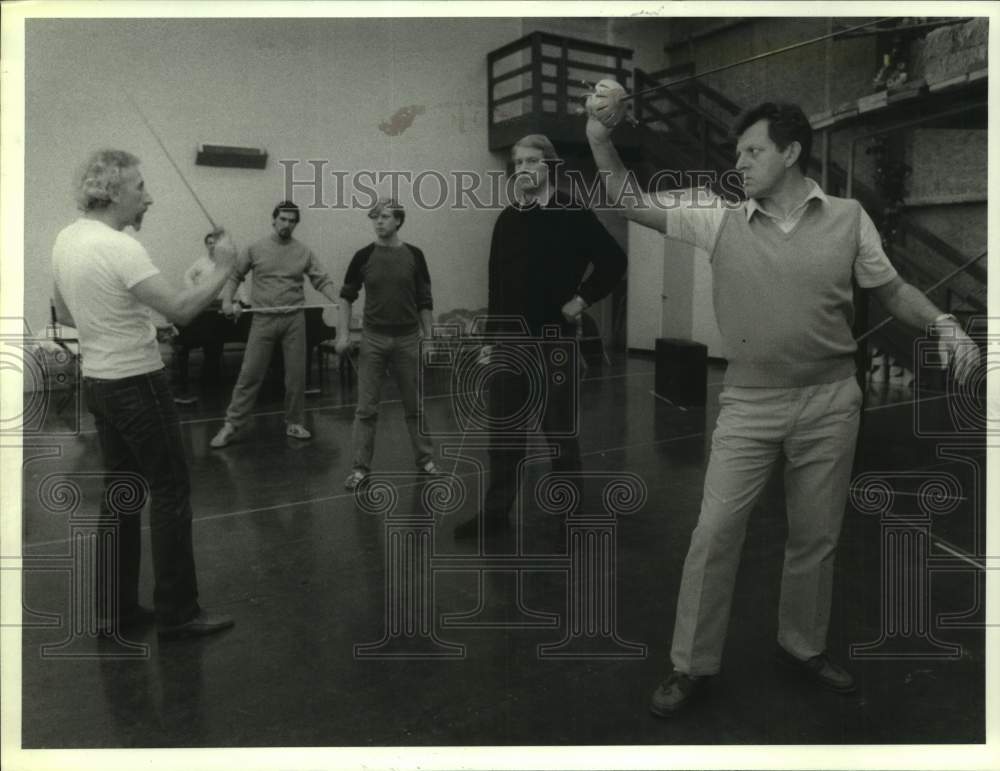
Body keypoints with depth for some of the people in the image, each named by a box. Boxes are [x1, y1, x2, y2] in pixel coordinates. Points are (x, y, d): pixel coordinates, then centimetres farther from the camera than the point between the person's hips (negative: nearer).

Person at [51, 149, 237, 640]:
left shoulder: (66, 239, 9)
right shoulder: (119, 247, -20)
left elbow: (63, 314, 19)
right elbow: (181, 309, -26)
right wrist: (223, 269, -15)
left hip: (98, 381, 9)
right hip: (137, 383, -9)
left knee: (121, 493, 15)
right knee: (170, 492, -1)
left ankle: (115, 609, 23)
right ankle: (177, 613, 7)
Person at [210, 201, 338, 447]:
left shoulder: (304, 252, 4)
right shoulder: (256, 249, 3)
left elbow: (322, 280, 2)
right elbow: (234, 275, 8)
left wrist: (338, 302, -14)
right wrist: (227, 300, -8)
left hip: (294, 319, 1)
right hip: (263, 318, -1)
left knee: (296, 374, 6)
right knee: (249, 374, 0)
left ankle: (294, 423, 21)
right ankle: (232, 425, 8)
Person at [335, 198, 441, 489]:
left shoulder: (414, 255, -1)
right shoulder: (364, 256, -2)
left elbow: (425, 301, 4)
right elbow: (347, 296, 7)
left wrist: (428, 337, 1)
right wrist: (343, 332, -2)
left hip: (408, 339, 0)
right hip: (373, 339, 0)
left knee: (415, 404, 9)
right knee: (366, 407, 1)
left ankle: (425, 459, 24)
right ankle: (361, 467, 10)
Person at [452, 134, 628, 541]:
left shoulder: (573, 215, -5)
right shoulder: (507, 219, 9)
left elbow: (614, 261, -4)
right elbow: (496, 283, 11)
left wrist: (582, 299, -7)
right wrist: (491, 337, 8)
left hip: (554, 340, -4)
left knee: (560, 430, 5)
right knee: (503, 432, 7)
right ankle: (495, 512, 16)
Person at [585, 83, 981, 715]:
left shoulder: (848, 217, 2)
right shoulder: (720, 219, 0)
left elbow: (892, 289, 10)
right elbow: (633, 204, -1)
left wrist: (945, 324, -7)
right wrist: (601, 137, -13)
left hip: (831, 402, 1)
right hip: (750, 403, -1)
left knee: (817, 536, 13)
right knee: (716, 531, -3)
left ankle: (804, 645, 36)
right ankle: (693, 665, 12)